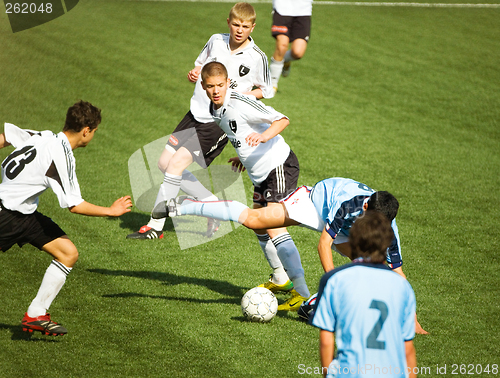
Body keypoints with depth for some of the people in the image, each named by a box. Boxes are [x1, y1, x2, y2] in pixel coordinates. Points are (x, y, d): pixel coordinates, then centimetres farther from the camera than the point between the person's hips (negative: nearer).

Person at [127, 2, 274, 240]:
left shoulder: (257, 58, -9)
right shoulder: (216, 41, 4)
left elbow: (265, 91, 4)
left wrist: (244, 95, -15)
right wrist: (194, 74, -2)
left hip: (220, 122, -7)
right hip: (197, 113, 7)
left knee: (176, 164, -16)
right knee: (165, 163, 6)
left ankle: (156, 226, -7)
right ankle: (213, 205, 17)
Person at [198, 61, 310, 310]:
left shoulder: (240, 103, -21)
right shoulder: (215, 110, 7)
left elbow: (282, 119, -26)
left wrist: (263, 136, -41)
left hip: (280, 166, -10)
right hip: (261, 172, 10)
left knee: (274, 227, -20)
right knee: (259, 226, 20)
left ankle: (302, 293, -21)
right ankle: (281, 279, 41)